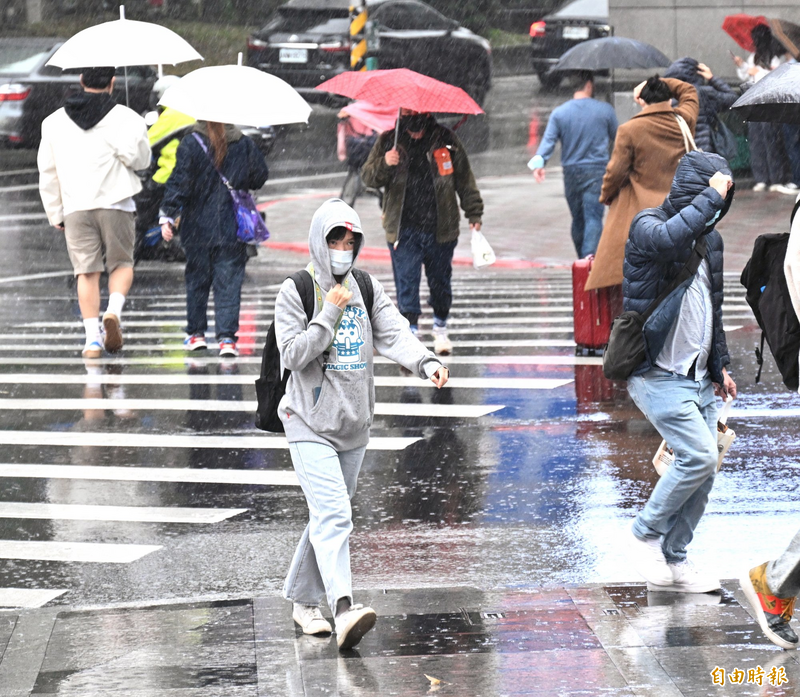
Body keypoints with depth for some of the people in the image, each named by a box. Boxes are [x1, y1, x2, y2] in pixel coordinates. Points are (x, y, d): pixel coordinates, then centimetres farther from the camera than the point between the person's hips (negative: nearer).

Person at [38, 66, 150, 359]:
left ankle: (92, 337, -4)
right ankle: (114, 310, -15)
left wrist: (55, 214, 17)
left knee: (87, 271, 4)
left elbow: (47, 171, 12)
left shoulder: (55, 121, 11)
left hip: (75, 207, 2)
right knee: (121, 263, 12)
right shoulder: (125, 117, -1)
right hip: (115, 203, -2)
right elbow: (137, 157, -14)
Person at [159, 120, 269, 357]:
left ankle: (196, 333, 22)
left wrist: (168, 216, -12)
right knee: (229, 283, 1)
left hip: (198, 228, -1)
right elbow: (260, 176, 10)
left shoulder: (191, 144, -9)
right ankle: (227, 337, -8)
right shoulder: (244, 144, -1)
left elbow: (179, 183, -13)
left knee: (197, 278, 14)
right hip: (234, 229, 1)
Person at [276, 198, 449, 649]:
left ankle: (304, 601, 31)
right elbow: (293, 354, -13)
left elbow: (394, 333, -8)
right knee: (332, 516, -19)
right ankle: (343, 610, -31)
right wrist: (330, 313, -17)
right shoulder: (296, 292, -5)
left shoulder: (368, 290, 6)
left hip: (354, 425, 5)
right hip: (311, 425, -5)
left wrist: (426, 361, -27)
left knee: (331, 518, 15)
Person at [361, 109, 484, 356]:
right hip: (403, 230, -1)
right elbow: (368, 177, 3)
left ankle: (440, 329, 33)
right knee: (406, 282, -6)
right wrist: (384, 164, -18)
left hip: (440, 229, 1)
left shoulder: (445, 139, 2)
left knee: (440, 281, 12)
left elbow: (465, 179, 10)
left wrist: (474, 213, 9)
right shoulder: (389, 140, 2)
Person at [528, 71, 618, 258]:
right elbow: (616, 138, 12)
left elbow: (548, 140, -11)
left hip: (571, 172, 2)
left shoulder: (559, 113, 0)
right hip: (597, 172, -2)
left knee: (577, 218, 14)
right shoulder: (605, 110, -2)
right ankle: (590, 255, -27)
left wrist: (538, 162, -17)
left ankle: (582, 259, 24)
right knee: (593, 217, -9)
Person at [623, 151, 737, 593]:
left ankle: (671, 561, 13)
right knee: (698, 456, -18)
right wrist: (712, 196, -26)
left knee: (704, 471, 4)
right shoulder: (647, 226, -8)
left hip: (696, 377, 8)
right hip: (659, 374, -8)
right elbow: (669, 238, -35)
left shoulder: (708, 239, 16)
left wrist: (720, 365, 25)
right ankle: (644, 536, -2)